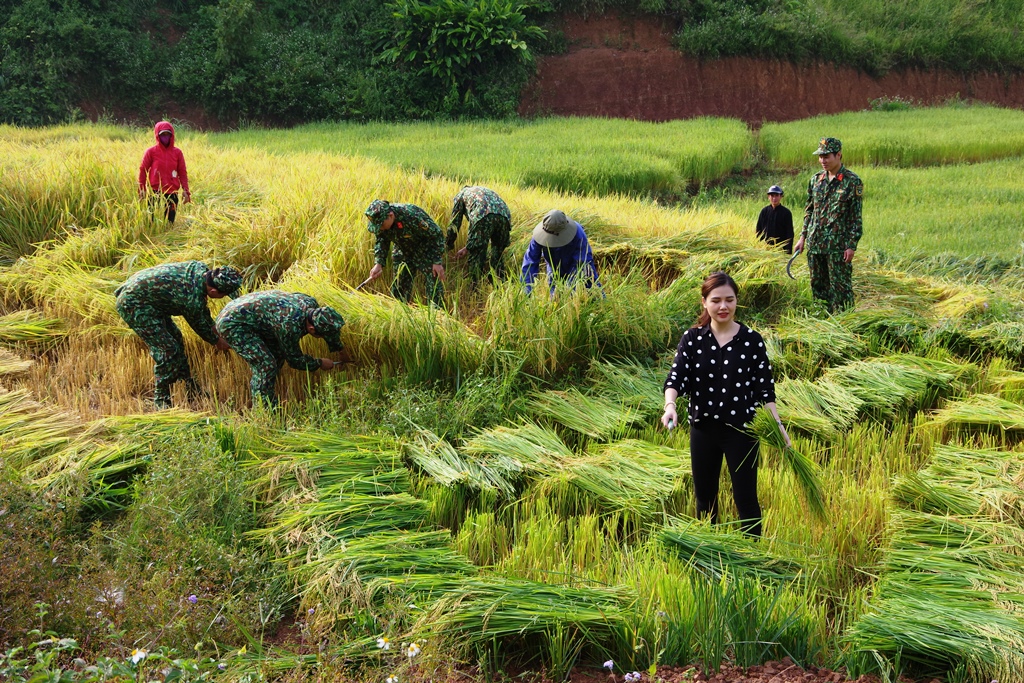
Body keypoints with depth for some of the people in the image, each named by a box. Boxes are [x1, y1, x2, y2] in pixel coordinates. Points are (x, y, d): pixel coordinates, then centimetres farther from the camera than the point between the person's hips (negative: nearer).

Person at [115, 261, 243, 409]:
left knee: (175, 338, 17)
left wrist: (213, 327, 22)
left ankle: (189, 387, 27)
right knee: (167, 350, -11)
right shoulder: (192, 299, -29)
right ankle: (161, 400, -1)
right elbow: (199, 325, -8)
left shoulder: (200, 269, -6)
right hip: (133, 304, -10)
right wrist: (217, 341, 10)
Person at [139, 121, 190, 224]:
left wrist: (185, 190, -1)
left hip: (172, 193, 2)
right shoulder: (151, 152, -1)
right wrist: (141, 189, 2)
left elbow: (182, 173, 7)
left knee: (169, 222, 4)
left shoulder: (177, 152, 5)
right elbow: (143, 170, 4)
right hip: (155, 193, -2)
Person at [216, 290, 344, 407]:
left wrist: (339, 349, 30)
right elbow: (295, 359, -12)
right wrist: (319, 364, 1)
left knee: (278, 355, 14)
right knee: (266, 365, -16)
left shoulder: (311, 303, -7)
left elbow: (332, 330, 17)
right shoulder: (289, 325, -31)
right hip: (231, 324, -10)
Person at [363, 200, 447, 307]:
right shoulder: (380, 220, -18)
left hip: (425, 253, -6)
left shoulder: (413, 216, -36)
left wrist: (437, 262, -22)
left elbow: (437, 235, -24)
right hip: (403, 253, 6)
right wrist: (379, 263, -19)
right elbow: (381, 241, -2)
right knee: (398, 287, 9)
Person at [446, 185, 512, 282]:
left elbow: (454, 224, 24)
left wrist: (448, 246, 36)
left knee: (476, 259, 3)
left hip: (483, 217, -5)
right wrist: (466, 249, 46)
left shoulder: (460, 195, 30)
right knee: (497, 258, 19)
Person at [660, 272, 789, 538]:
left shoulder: (752, 341, -7)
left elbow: (765, 389, -4)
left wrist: (777, 424, -13)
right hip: (703, 429, 3)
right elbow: (676, 378, -10)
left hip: (742, 429, -3)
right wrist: (670, 404, -29)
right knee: (704, 498, 16)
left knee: (745, 498, 1)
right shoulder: (692, 339, -3)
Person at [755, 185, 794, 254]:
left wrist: (788, 251, -8)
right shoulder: (764, 211, 7)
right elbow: (758, 230, 11)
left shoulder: (786, 213, 0)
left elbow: (790, 234, -1)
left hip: (781, 248, -3)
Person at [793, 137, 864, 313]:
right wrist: (803, 237, 11)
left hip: (838, 246, -6)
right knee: (818, 286, 11)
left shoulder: (852, 181, -7)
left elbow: (856, 217, -8)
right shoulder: (816, 179, 9)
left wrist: (851, 246, -12)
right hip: (815, 244, 6)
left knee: (840, 287, -3)